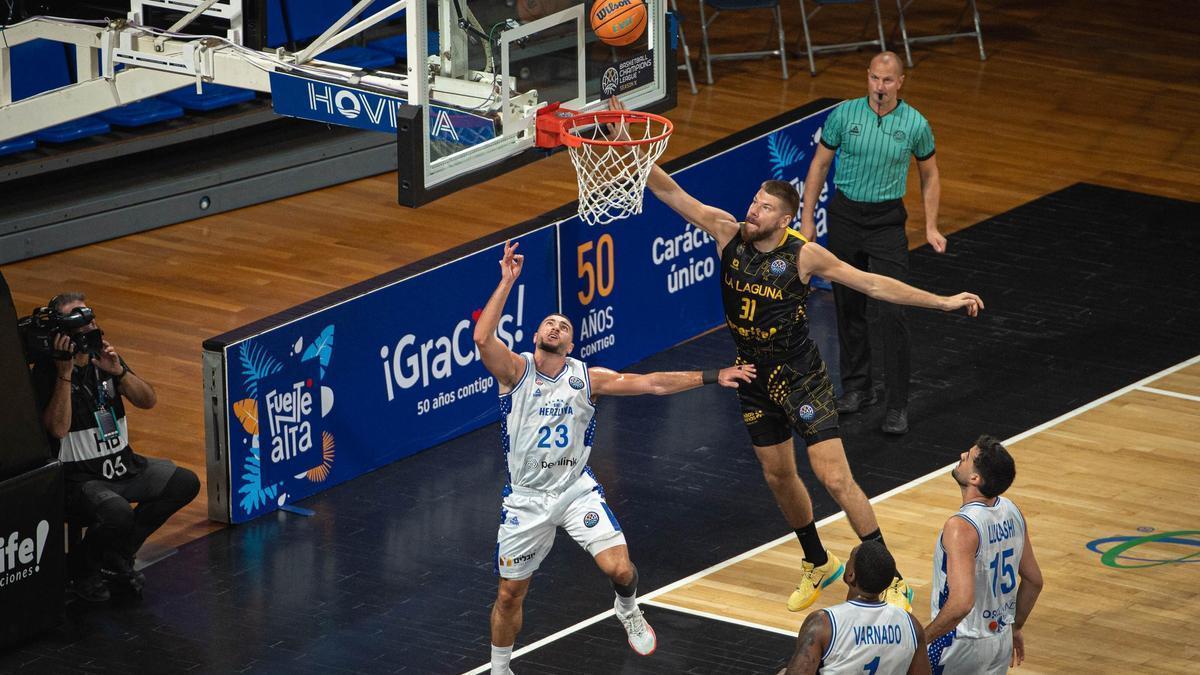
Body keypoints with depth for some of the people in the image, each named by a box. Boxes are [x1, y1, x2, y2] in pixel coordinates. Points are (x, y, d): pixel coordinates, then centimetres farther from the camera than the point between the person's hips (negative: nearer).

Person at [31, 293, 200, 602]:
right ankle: (82, 569, -1)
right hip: (80, 477, -8)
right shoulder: (47, 371, -15)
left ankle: (117, 558, 9)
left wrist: (119, 371, -17)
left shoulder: (103, 356, 5)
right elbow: (58, 428, -26)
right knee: (117, 513, -35)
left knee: (185, 483, 0)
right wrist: (65, 373, -29)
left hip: (123, 464, 8)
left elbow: (148, 401, 0)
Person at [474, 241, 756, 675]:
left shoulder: (587, 378, 0)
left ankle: (627, 609, 22)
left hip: (576, 489, 1)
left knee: (619, 568, -15)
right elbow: (482, 337, -27)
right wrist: (507, 282, -28)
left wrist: (712, 377, -1)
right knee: (510, 593, 4)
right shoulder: (516, 371, -8)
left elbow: (652, 383, 1)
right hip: (527, 499, -1)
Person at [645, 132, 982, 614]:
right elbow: (671, 193, -8)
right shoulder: (729, 233, -7)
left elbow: (874, 284, -12)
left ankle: (891, 581, -5)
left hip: (799, 376, -5)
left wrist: (942, 302, -15)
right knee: (778, 477, 15)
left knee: (834, 478, -11)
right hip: (753, 376, 5)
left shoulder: (803, 255, -17)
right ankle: (818, 565, 37)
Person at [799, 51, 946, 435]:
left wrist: (931, 227, 2)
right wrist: (807, 219, 2)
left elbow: (929, 175, 7)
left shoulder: (915, 124, -8)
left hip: (887, 220, -2)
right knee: (849, 308, 10)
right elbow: (820, 165, 4)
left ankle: (897, 406, -5)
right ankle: (857, 388, 27)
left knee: (892, 313, -11)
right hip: (845, 214, 2)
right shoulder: (844, 115, -6)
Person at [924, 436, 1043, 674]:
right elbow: (1034, 581, 10)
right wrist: (1015, 628, 23)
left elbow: (961, 603, -34)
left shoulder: (962, 527, -26)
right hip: (1001, 639, 7)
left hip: (962, 644, -7)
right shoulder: (1011, 512, -2)